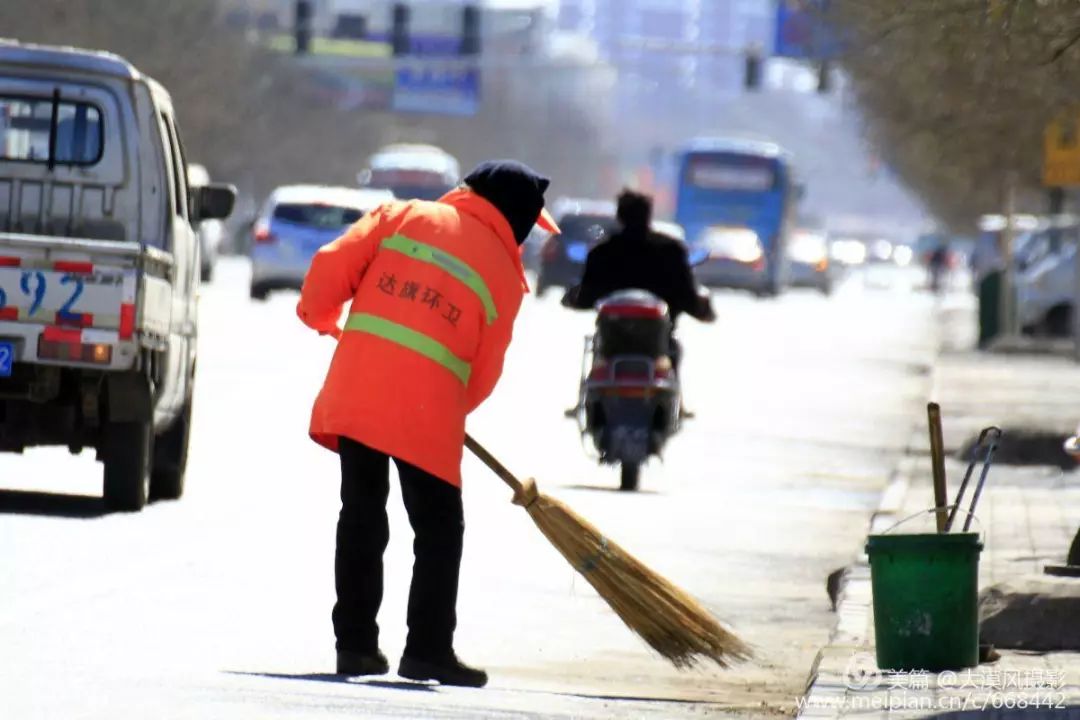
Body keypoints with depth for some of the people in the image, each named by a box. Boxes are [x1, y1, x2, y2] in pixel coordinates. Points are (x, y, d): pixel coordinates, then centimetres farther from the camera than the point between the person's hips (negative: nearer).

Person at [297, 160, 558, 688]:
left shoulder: (401, 217, 9)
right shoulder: (504, 273, 4)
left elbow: (332, 265, 5)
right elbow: (485, 372, 5)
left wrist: (320, 317, 24)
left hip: (355, 390, 3)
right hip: (427, 410, -3)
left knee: (361, 519, 14)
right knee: (439, 531, 8)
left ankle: (355, 643, 15)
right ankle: (428, 649, 4)